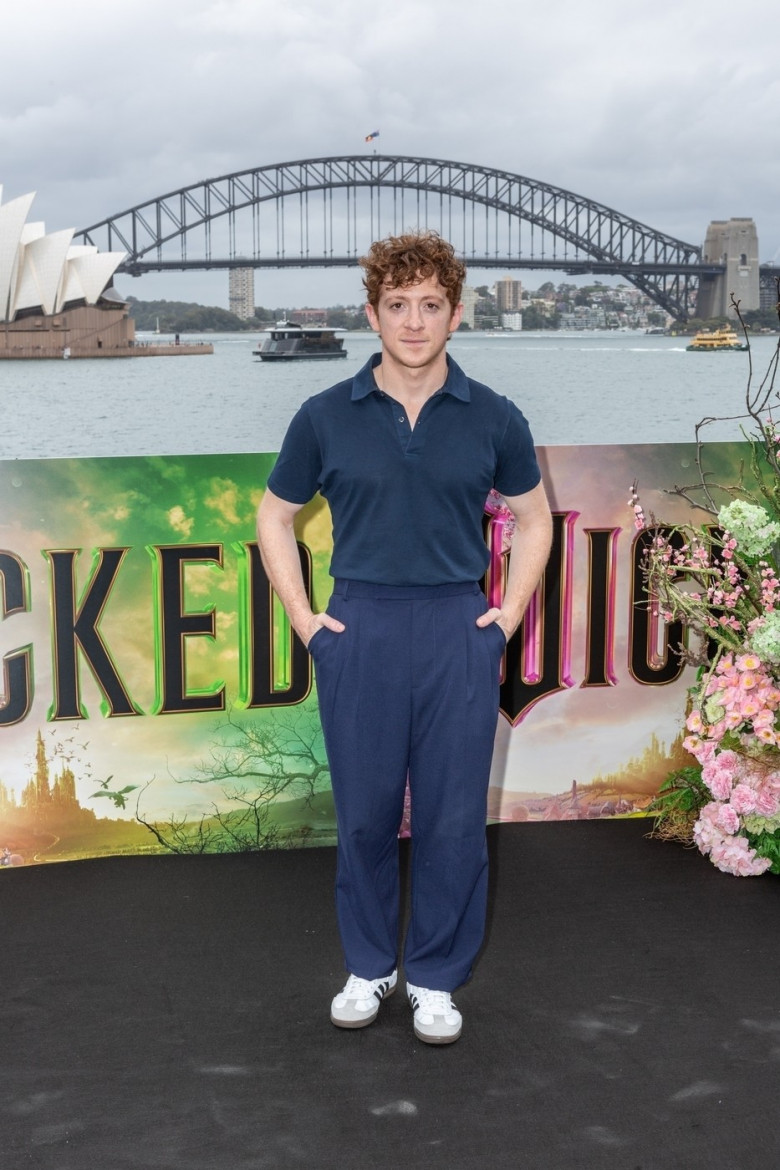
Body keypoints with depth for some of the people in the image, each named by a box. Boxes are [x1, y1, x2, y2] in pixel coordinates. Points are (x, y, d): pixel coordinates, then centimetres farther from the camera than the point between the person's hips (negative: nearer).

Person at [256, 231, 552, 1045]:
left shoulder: (493, 420, 0)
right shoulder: (326, 418, -1)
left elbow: (532, 519, 13)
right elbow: (275, 517, 10)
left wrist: (508, 613, 5)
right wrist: (302, 617, 3)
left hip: (459, 632, 0)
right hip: (360, 632, 0)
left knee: (453, 817, 5)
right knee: (364, 813, 8)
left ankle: (436, 977, 22)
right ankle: (368, 967, 27)